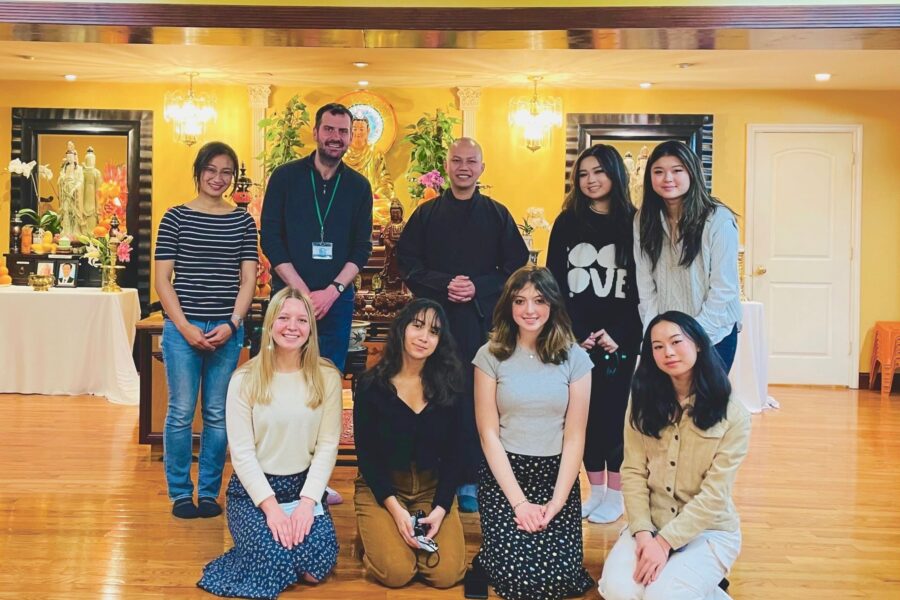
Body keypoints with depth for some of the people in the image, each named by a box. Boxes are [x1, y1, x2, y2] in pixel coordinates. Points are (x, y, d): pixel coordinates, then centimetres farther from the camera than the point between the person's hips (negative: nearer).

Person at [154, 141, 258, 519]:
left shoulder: (243, 222, 8)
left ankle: (209, 492, 18)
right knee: (181, 412, 1)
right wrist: (185, 327, -9)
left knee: (218, 414, 6)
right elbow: (162, 279, 0)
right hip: (182, 328, -1)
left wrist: (232, 324, -7)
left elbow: (248, 279, 6)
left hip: (227, 330, 2)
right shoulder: (176, 217, 3)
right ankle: (180, 493, 15)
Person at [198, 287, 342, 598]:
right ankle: (265, 527, 12)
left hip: (304, 485, 2)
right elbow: (241, 452, -9)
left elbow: (328, 445, -5)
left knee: (317, 566, -17)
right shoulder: (245, 379, -8)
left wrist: (308, 501, -15)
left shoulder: (327, 377, -3)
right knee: (275, 564, -22)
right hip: (253, 488, -1)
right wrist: (270, 505, -17)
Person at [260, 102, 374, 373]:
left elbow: (362, 247, 3)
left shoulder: (359, 186, 6)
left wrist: (333, 291, -11)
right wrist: (302, 292, -13)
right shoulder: (285, 176, 0)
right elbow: (270, 238, -4)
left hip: (337, 299, 2)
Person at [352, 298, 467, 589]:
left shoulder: (447, 386, -2)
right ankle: (375, 533, 12)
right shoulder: (372, 384, -9)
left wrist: (441, 508, -14)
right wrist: (395, 509, -16)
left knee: (447, 574, -15)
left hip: (432, 488, 2)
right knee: (396, 572, -20)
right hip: (381, 487, -2)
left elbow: (452, 455, 0)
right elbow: (365, 453, -7)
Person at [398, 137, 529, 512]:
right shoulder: (426, 214, 9)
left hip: (481, 320, 0)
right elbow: (408, 263, 4)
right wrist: (444, 284, -12)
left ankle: (469, 482, 9)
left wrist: (478, 288, -10)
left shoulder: (497, 215, 9)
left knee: (476, 399, 0)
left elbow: (515, 268, 5)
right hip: (435, 317, 0)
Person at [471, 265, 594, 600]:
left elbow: (575, 436, -1)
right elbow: (489, 434, -5)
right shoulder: (491, 355, -3)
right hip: (503, 473, -1)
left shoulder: (575, 358, 0)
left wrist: (557, 501, -10)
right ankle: (492, 555, 17)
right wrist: (518, 501, -12)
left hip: (556, 475, 2)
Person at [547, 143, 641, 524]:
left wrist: (616, 333, -13)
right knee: (587, 409, 6)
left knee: (615, 408, 2)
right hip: (577, 336, 2)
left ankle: (615, 493, 13)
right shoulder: (567, 224, 6)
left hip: (620, 337, -2)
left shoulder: (633, 223, 1)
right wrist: (576, 332, -9)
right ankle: (595, 489, 18)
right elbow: (555, 284, 2)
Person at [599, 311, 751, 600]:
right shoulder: (643, 403, 0)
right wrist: (644, 533, -16)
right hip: (650, 524, 3)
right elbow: (633, 473, -4)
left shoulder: (733, 415, -10)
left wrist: (664, 542, -18)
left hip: (709, 530, -2)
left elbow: (714, 495, -13)